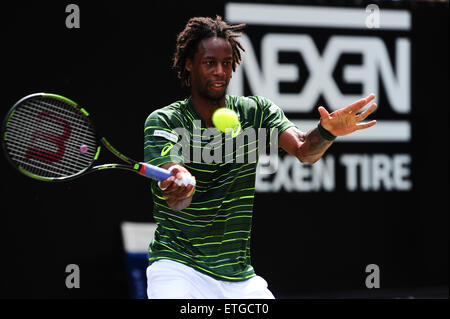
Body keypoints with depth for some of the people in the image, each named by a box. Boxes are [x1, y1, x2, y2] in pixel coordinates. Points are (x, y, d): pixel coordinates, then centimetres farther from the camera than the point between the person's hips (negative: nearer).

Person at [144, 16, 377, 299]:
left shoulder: (256, 111, 4)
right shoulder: (163, 122, -8)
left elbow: (304, 150, -12)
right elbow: (176, 202, -23)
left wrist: (327, 132, -35)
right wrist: (178, 186, -47)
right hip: (177, 264, -4)